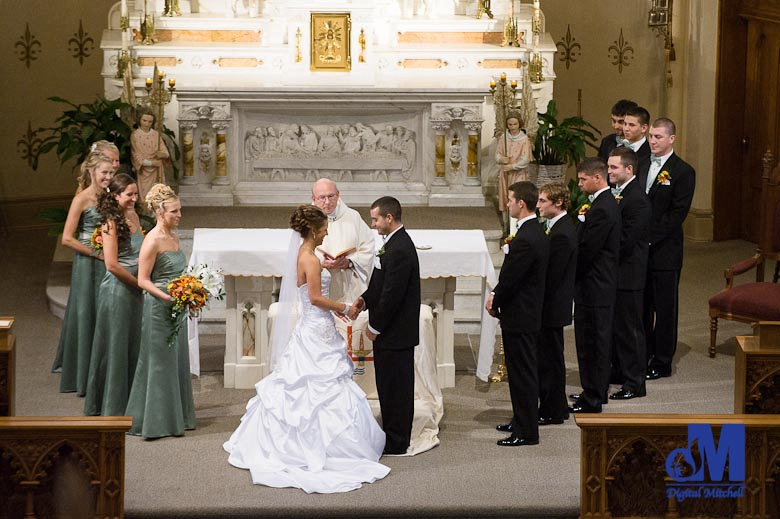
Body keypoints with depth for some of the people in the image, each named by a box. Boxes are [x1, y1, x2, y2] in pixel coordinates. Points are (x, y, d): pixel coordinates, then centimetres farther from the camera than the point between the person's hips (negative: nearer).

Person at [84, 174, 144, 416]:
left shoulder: (133, 217, 8)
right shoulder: (112, 223, -16)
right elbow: (112, 264, -20)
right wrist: (139, 282, -12)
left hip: (134, 289, 8)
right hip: (117, 289, -8)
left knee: (133, 344, 14)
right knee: (115, 344, 1)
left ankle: (130, 400, 25)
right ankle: (112, 405, 11)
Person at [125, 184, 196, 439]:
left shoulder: (174, 237, 10)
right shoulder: (153, 241, -16)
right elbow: (143, 280, -17)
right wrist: (167, 298, -24)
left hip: (176, 307, 9)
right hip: (159, 309, -9)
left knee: (178, 361, 14)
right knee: (160, 362, -1)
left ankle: (176, 417, 23)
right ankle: (156, 420, 7)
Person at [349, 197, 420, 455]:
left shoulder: (399, 250, -22)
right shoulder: (396, 243, 11)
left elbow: (392, 295, -23)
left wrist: (375, 327, -14)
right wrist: (364, 299, 4)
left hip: (395, 333, -10)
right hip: (392, 330, 10)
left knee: (395, 386, -2)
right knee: (391, 385, 17)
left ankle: (396, 443, 6)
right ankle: (395, 436, 25)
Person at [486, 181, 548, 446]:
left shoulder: (525, 240, -25)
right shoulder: (536, 231, 8)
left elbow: (510, 279, -21)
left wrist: (494, 302, -5)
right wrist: (496, 294, 3)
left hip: (519, 316, -10)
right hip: (528, 311, 10)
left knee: (522, 373, -2)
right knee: (522, 371, 20)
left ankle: (526, 432, 4)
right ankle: (521, 421, 32)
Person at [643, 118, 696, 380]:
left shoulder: (683, 172, -7)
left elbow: (677, 213, -12)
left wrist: (649, 238, -17)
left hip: (664, 250, -5)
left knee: (665, 306, 3)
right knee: (642, 304, 10)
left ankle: (662, 362, 10)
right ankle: (643, 356, 20)